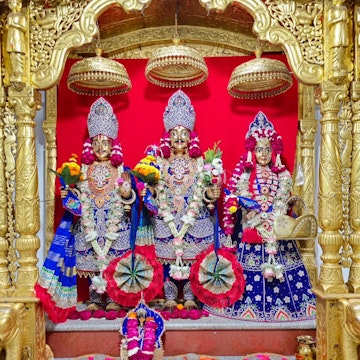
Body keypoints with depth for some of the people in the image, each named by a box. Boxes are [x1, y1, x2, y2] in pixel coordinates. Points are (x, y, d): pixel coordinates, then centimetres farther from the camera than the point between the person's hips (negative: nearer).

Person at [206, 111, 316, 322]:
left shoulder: (283, 176, 7)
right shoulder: (244, 176, 2)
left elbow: (281, 206, -2)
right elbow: (244, 206, -6)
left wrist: (271, 226, -16)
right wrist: (261, 226, -16)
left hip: (278, 231, 2)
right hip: (250, 232, -1)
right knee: (250, 274, -1)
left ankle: (281, 306, 14)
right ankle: (249, 307, 12)